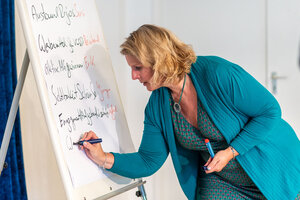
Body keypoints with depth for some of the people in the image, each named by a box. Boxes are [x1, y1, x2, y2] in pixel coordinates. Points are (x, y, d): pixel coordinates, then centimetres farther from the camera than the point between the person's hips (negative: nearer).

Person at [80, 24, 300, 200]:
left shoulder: (218, 74, -25)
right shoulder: (157, 106, -7)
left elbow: (270, 111, -17)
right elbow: (149, 161, -1)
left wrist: (230, 152, -23)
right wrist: (105, 159, -17)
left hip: (274, 171, -4)